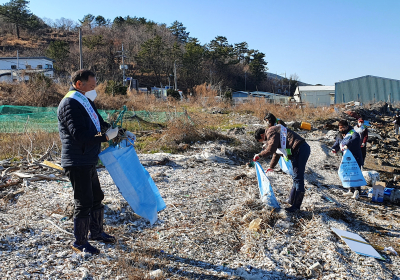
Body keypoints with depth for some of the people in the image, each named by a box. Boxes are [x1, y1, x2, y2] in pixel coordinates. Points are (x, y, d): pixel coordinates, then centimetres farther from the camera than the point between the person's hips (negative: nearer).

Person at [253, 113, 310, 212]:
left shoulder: (271, 132, -5)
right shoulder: (274, 133, 27)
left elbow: (271, 149, -18)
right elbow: (276, 153, 38)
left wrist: (259, 155, -4)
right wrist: (271, 167, 47)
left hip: (300, 150, -11)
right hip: (303, 149, 11)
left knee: (298, 178, -9)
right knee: (297, 177, 17)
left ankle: (296, 206, -5)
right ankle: (292, 200, 28)